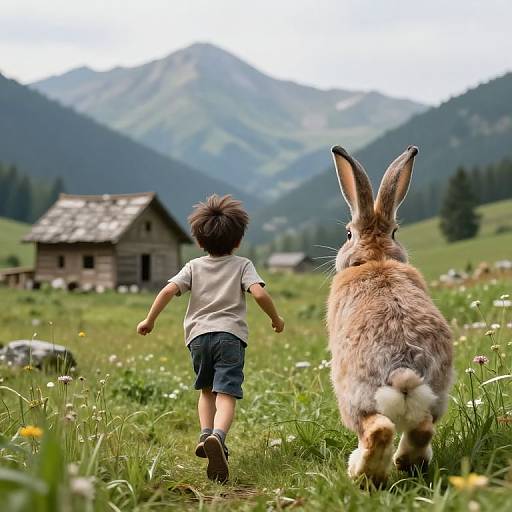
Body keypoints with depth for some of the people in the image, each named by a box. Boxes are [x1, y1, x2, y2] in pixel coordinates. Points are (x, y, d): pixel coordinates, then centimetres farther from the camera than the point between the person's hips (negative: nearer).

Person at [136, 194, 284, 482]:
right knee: (226, 395, -12)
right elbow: (259, 293, -8)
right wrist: (276, 318, 7)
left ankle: (206, 434, 7)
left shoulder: (195, 266, 14)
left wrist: (150, 320, 9)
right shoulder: (242, 265, 9)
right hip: (231, 335, -3)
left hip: (199, 335, 3)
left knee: (207, 390, 24)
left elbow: (169, 290, 0)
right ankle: (217, 437, -38)